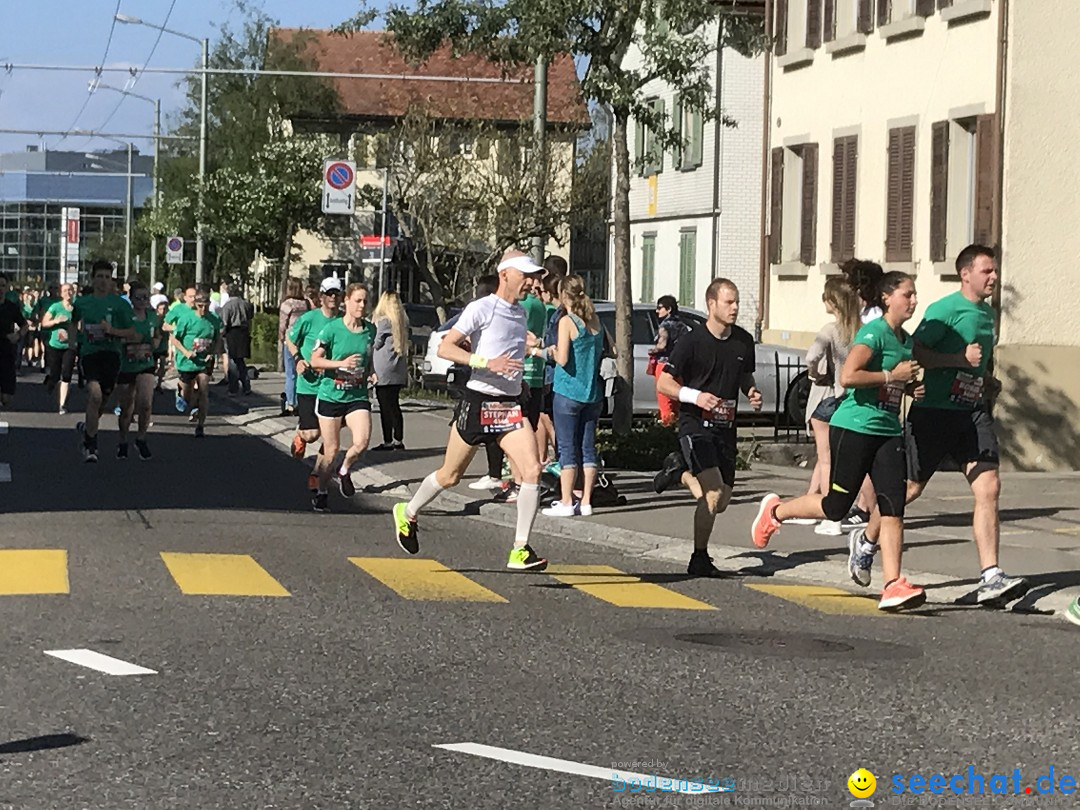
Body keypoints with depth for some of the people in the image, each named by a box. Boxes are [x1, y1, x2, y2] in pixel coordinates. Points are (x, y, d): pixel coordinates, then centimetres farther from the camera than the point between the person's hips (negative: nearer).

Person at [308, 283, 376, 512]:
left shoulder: (370, 329, 4)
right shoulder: (332, 328, -9)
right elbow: (315, 360, -9)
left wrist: (369, 373, 7)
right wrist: (342, 363, -21)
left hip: (358, 396, 3)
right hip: (331, 395, -3)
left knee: (362, 442, -18)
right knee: (331, 449, 2)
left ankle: (345, 472, 13)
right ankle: (320, 493, 21)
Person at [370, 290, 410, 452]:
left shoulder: (383, 321, -12)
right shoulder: (403, 322, 7)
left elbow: (377, 343, -5)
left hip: (384, 371, -7)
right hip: (398, 371, 7)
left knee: (386, 407, -3)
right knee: (394, 406, 14)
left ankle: (387, 442, -3)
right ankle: (398, 441, 17)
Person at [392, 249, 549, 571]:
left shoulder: (520, 312, 12)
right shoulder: (481, 308, -10)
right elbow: (444, 348, -17)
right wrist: (487, 363, -26)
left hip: (510, 405, 5)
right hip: (478, 401, -5)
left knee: (532, 470, -14)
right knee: (450, 476, 9)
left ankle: (520, 551, -11)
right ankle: (407, 514, 37)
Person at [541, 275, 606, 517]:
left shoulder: (567, 322, -12)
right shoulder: (595, 320, 6)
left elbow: (563, 359, -18)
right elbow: (607, 351, 14)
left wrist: (553, 352, 2)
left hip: (568, 393, -6)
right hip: (593, 394, 6)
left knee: (567, 449, -1)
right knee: (588, 447, 9)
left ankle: (566, 503, 0)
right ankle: (586, 502, 10)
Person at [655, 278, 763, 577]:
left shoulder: (744, 341, 7)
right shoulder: (692, 341, -9)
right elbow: (663, 383, -6)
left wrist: (753, 393, 1)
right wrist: (695, 396, -22)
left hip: (726, 427, 6)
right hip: (695, 425, -6)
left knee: (721, 503, 8)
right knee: (713, 493, -21)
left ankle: (683, 475, 38)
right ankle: (699, 559, -8)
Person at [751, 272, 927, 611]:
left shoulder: (907, 341, 13)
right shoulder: (874, 332, -13)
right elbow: (848, 376, -26)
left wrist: (912, 387, 10)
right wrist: (891, 376, -19)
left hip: (889, 431, 7)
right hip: (854, 427, -7)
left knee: (893, 509, -6)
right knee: (836, 507, 2)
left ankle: (893, 587, -9)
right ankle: (775, 510, 28)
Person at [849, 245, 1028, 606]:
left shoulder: (988, 313, 15)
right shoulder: (944, 310, -11)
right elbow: (914, 352, -19)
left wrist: (988, 381, 13)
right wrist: (960, 359, -23)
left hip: (973, 412, 7)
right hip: (934, 411, -7)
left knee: (988, 488, -8)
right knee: (910, 487, 5)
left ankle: (991, 578, -12)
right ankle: (866, 541, 31)